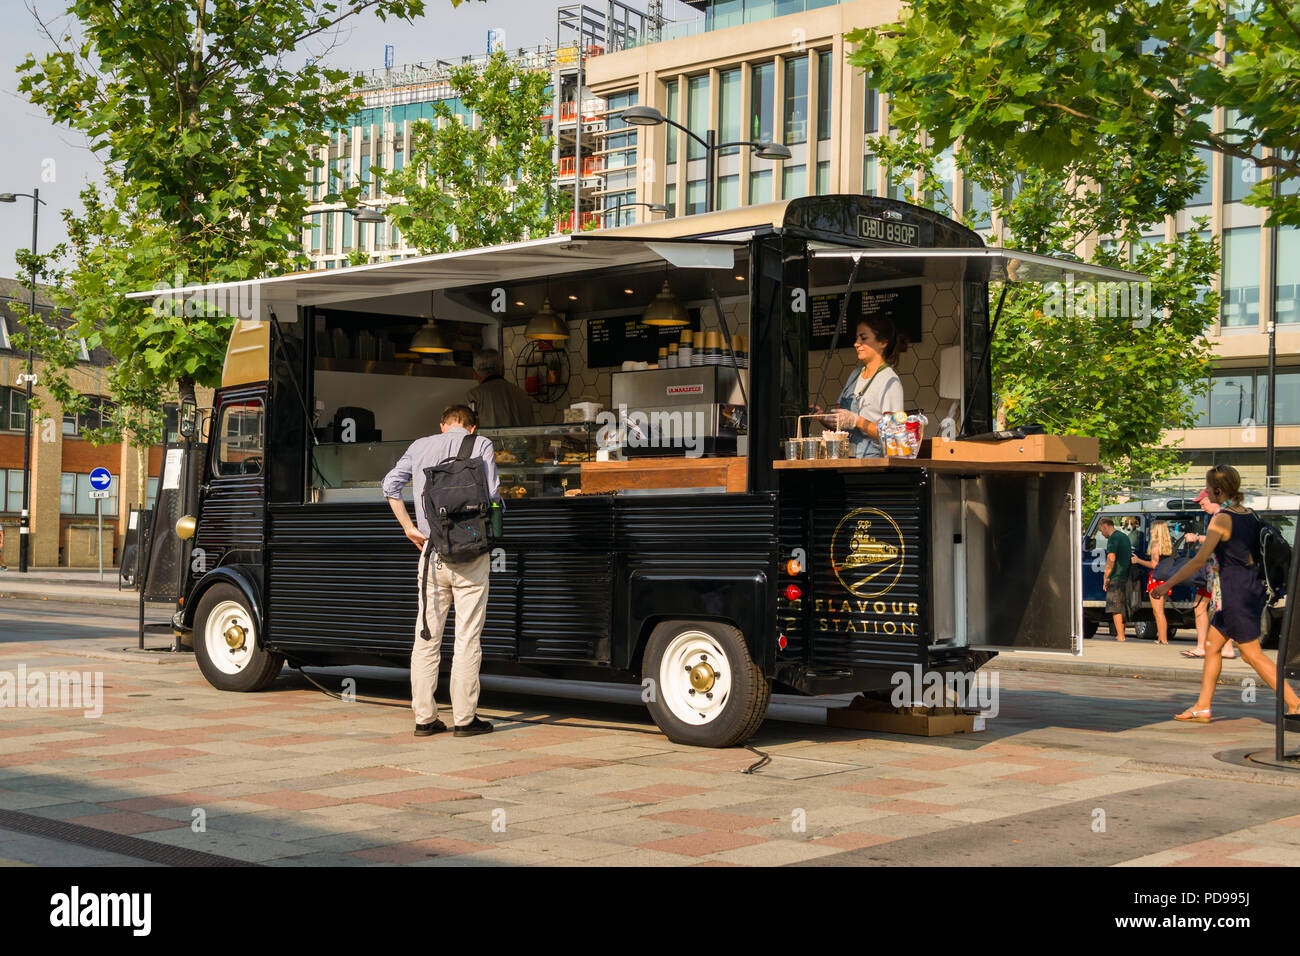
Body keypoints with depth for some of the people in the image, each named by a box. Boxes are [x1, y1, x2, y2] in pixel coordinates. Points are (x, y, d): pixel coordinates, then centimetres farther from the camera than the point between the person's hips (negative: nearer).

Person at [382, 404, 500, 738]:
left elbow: (391, 483, 6)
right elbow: (492, 495, -5)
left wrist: (410, 528, 8)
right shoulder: (480, 445, 3)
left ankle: (424, 717, 9)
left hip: (433, 551, 3)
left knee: (426, 637, 8)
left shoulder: (421, 446, 13)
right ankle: (464, 718, 1)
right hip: (470, 554, -3)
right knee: (467, 638, 0)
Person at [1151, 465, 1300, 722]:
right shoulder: (1249, 516, 10)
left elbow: (1199, 560, -18)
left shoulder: (1221, 520, -14)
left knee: (1253, 654, -4)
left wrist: (1167, 585, -14)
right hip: (1253, 589, 9)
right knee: (1212, 645, 14)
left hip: (1237, 593, -9)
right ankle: (1202, 708, 16)